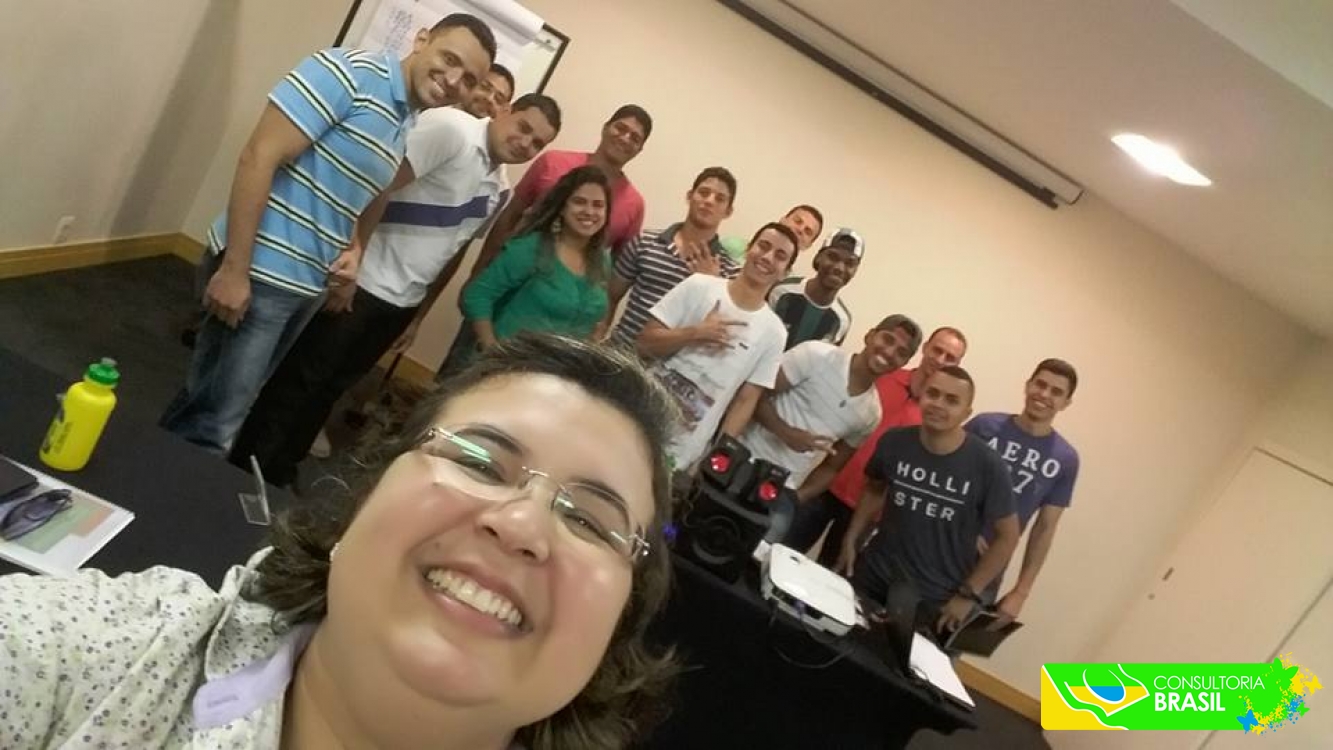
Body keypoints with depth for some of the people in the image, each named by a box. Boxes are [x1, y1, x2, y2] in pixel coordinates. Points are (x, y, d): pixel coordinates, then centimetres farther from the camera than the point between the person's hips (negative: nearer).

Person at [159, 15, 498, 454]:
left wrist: (353, 250, 3)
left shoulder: (406, 131, 11)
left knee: (220, 403, 22)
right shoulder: (349, 73, -14)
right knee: (215, 419, -2)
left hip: (308, 285, 8)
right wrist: (234, 269, -22)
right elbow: (258, 158, -19)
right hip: (262, 275, -8)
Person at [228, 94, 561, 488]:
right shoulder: (452, 129, -15)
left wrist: (419, 315, 20)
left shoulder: (500, 189, 11)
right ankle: (243, 473, 18)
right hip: (362, 284, -7)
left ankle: (278, 474, 31)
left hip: (402, 304, 8)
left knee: (330, 389, 17)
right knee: (298, 382, 3)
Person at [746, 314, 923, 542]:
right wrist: (785, 432, -23)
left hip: (782, 491, 3)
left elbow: (832, 467, 12)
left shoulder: (872, 413, 4)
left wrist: (795, 498, -2)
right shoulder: (817, 355, -9)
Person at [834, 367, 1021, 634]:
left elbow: (1007, 535, -7)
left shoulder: (986, 466, -18)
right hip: (873, 576, 3)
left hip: (936, 600, -3)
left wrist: (968, 594, -8)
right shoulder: (894, 442, -9)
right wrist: (851, 540, 3)